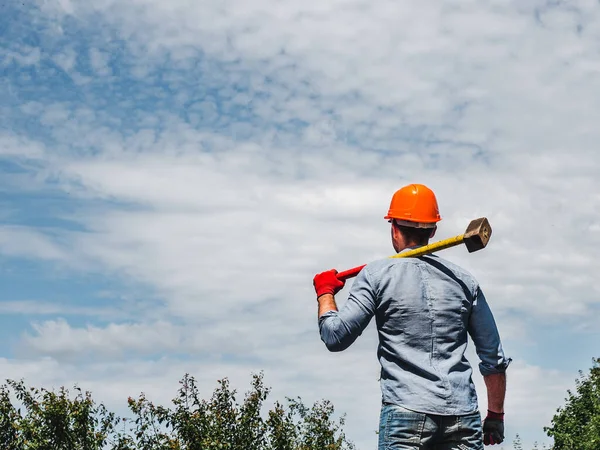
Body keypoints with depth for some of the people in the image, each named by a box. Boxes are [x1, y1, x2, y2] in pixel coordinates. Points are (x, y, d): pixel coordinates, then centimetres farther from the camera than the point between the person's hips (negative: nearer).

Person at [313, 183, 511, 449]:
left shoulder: (377, 275, 2)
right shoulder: (463, 280, 12)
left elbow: (335, 338, 0)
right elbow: (494, 359, 14)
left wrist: (325, 293, 17)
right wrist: (496, 416, 24)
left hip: (406, 411, -3)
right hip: (463, 416, 3)